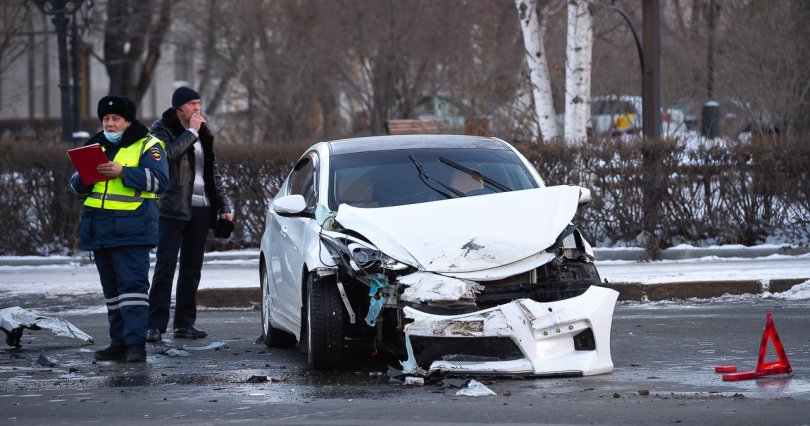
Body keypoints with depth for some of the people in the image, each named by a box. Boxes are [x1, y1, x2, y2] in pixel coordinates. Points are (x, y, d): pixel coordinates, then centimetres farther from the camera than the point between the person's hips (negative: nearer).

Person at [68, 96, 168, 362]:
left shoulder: (147, 146, 0)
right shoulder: (95, 147, 18)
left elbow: (159, 180, -15)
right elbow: (76, 188, 16)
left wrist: (122, 172, -22)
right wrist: (83, 177, -8)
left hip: (132, 229, -7)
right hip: (100, 228, 7)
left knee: (132, 284, -13)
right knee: (111, 288, 10)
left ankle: (136, 343, -16)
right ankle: (119, 343, 15)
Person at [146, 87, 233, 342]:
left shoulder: (202, 134, 17)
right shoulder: (162, 130, -1)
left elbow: (214, 174, 21)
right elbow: (167, 153, -23)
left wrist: (224, 206, 15)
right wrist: (191, 132, -15)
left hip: (200, 209, 6)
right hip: (173, 209, -6)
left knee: (192, 268, 6)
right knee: (166, 266, -10)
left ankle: (185, 323, 11)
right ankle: (155, 325, -12)